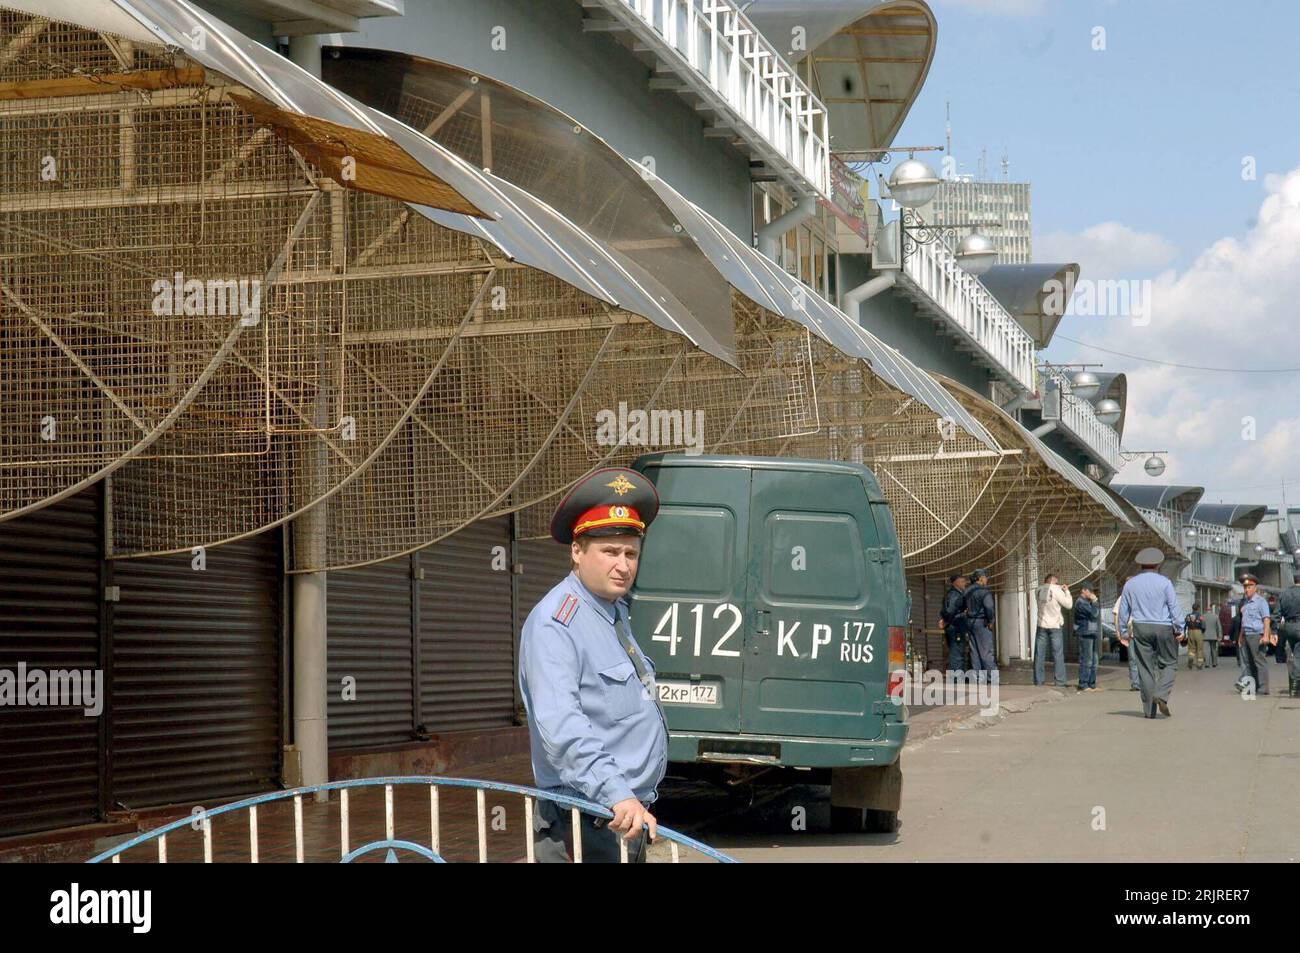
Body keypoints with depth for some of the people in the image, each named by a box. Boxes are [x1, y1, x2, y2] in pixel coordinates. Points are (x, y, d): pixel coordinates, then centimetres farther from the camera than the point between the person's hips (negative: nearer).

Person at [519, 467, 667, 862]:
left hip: (631, 814, 10)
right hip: (588, 827, -10)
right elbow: (561, 727, -29)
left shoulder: (617, 612, 15)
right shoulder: (554, 624, -17)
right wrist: (616, 795, -38)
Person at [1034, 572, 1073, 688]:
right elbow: (1069, 605, -6)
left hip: (1042, 626, 3)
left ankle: (1038, 681, 6)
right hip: (1055, 626, -3)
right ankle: (1060, 682, 0)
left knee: (1039, 654, 7)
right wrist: (1067, 591, 7)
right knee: (1058, 655, 2)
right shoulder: (1056, 590, -10)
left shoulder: (1040, 591, 4)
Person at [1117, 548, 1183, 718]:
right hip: (1163, 627, -3)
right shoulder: (1164, 582, -3)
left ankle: (1149, 709, 4)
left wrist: (1124, 632, 15)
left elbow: (1123, 610, 9)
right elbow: (1174, 607, -6)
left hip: (1140, 628, 3)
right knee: (1169, 664, 8)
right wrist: (1178, 629, -1)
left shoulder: (1130, 584, 7)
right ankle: (1162, 694, -16)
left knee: (1146, 668, 5)